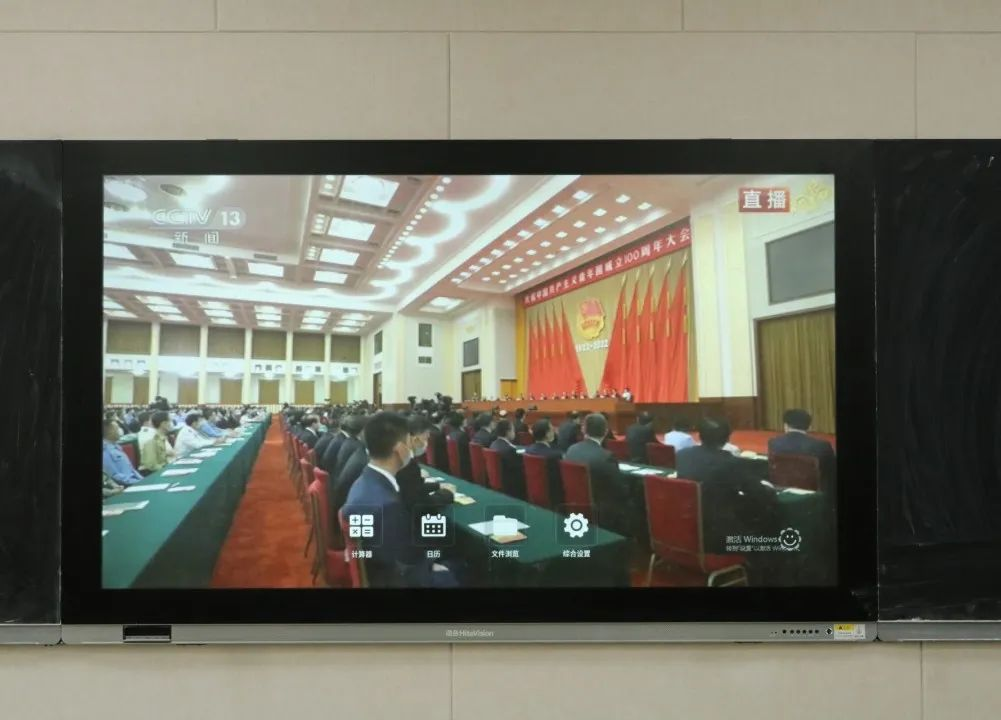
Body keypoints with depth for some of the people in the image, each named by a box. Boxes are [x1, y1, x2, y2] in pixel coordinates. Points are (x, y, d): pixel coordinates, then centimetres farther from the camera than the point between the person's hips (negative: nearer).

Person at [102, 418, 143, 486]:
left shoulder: (115, 446, 15)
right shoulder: (105, 451, -14)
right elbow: (115, 476, -17)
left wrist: (142, 480, 6)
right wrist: (138, 482, -17)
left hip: (133, 479, 9)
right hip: (124, 486, -9)